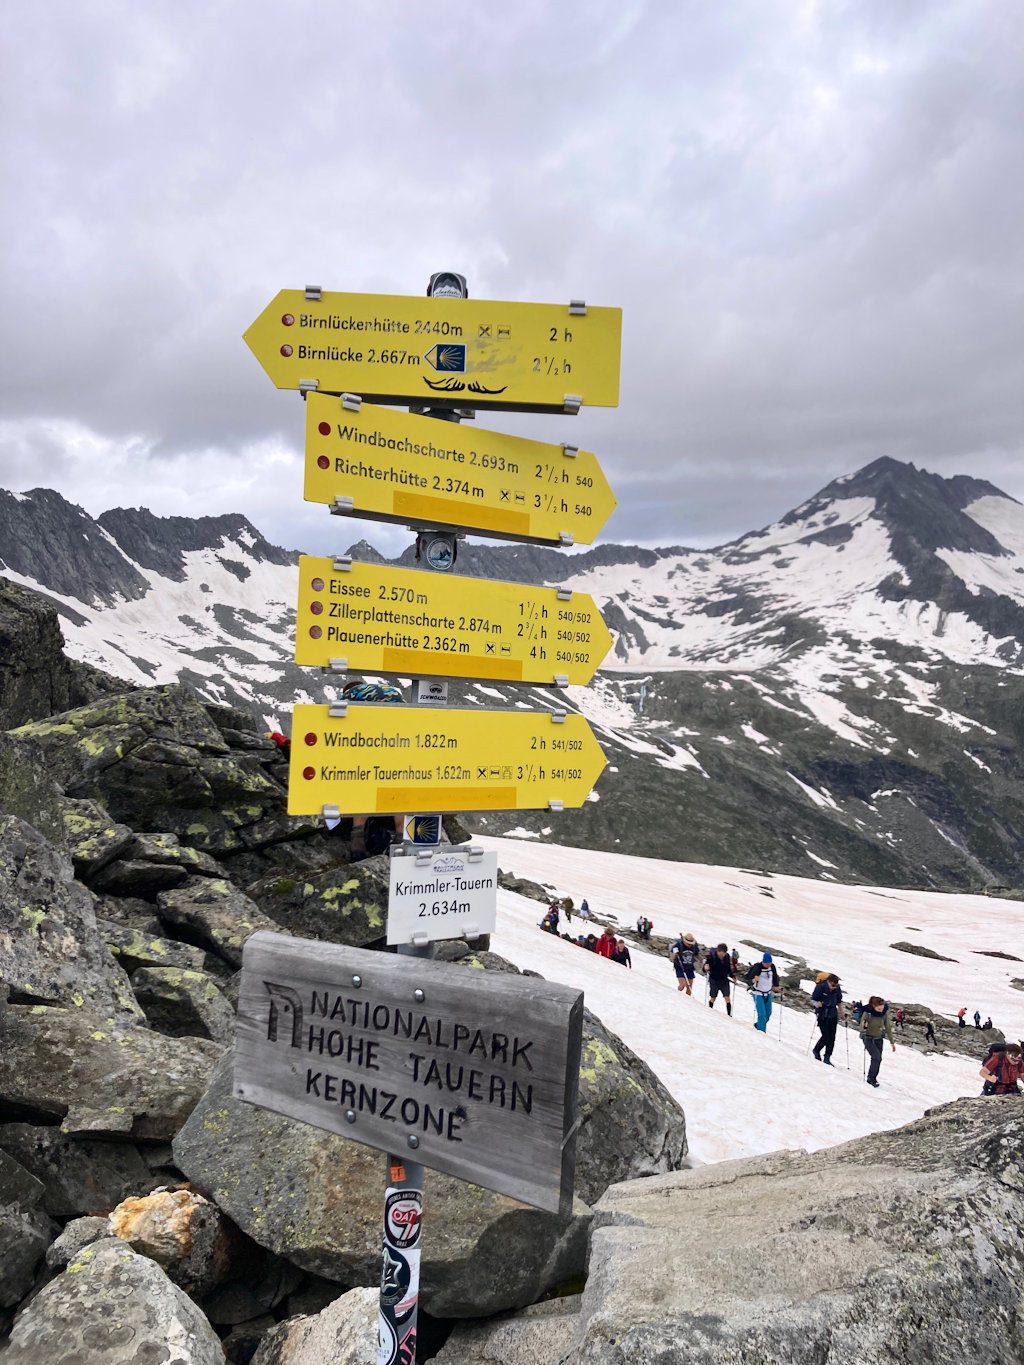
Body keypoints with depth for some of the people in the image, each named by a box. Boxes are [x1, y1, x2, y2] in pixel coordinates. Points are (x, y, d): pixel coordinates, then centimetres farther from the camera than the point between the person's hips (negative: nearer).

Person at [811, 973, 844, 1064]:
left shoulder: (837, 989, -4)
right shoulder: (820, 987, -16)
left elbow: (839, 1000, 13)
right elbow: (812, 999, -10)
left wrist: (840, 1010, 7)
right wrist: (816, 1003, -30)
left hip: (833, 1015, 4)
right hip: (822, 1015, -4)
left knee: (832, 1037, 2)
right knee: (825, 1037, -9)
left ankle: (827, 1058, 14)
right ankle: (816, 1051, 18)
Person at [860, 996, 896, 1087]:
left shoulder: (884, 1013, -10)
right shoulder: (867, 1013, -21)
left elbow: (888, 1027, 1)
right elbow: (862, 1026, -16)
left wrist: (892, 1042, 5)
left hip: (879, 1038, 4)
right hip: (868, 1038, -4)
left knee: (878, 1059, 2)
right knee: (877, 1057, -17)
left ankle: (873, 1078, 20)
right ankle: (871, 1078, -1)